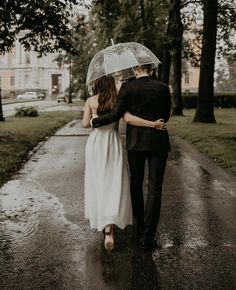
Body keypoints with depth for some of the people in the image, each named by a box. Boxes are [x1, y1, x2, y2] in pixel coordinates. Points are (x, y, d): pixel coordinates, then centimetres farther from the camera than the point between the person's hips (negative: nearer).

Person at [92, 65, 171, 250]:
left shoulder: (127, 88, -6)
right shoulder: (163, 88, -1)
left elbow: (116, 115, -9)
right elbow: (165, 117, 7)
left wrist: (93, 122, 5)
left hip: (135, 142, 1)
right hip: (158, 142, 0)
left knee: (136, 184, 20)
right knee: (155, 189, 2)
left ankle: (140, 224, 34)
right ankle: (147, 237, 1)